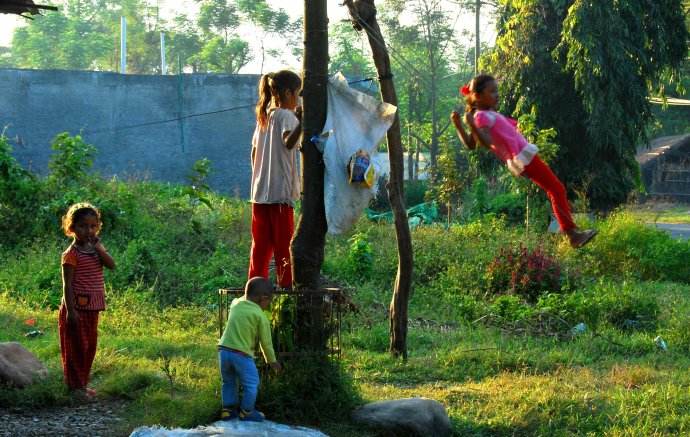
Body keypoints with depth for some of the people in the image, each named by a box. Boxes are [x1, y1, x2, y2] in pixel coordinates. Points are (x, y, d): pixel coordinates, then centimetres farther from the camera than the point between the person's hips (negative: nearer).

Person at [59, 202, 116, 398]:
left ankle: (82, 383, 23)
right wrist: (71, 310, -20)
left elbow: (111, 265, -6)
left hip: (92, 307, 8)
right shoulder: (71, 254, -12)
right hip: (78, 306, -7)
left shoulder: (96, 248, 9)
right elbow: (67, 284, -15)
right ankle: (75, 386, 5)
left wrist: (98, 248, -15)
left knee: (90, 346, 13)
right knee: (76, 347, -1)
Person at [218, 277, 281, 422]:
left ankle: (228, 410, 27)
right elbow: (266, 342, 2)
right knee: (251, 384, 10)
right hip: (242, 354, -6)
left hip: (224, 350, 6)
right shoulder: (260, 316, -6)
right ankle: (246, 412, 17)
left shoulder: (235, 304, 6)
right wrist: (272, 361, 15)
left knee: (228, 382, 23)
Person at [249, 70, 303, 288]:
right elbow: (288, 142, -30)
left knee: (261, 244, 11)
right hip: (280, 192, -8)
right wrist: (301, 123, -45)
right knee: (283, 243, -2)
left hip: (260, 192, 8)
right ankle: (287, 285, -1)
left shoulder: (264, 116, 15)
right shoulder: (286, 115, -9)